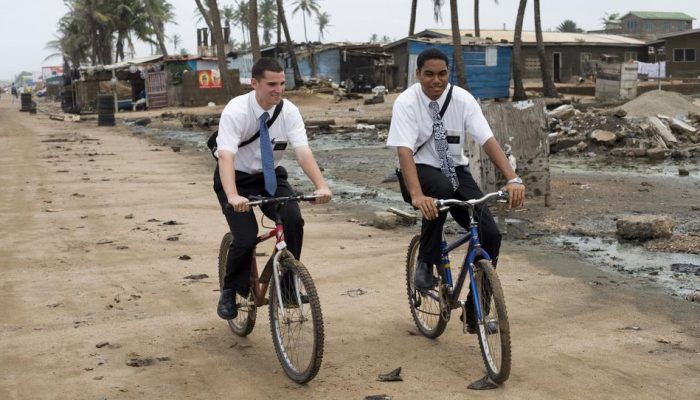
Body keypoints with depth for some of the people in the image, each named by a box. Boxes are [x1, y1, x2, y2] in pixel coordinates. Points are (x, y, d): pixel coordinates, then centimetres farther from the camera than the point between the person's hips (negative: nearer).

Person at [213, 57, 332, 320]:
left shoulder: (289, 111, -14)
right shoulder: (236, 111, -24)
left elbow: (303, 151, -24)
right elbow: (226, 155, -36)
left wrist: (321, 185, -41)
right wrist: (233, 196, -52)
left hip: (270, 176, 3)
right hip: (238, 178, -3)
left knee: (294, 220, -23)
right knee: (246, 238, -20)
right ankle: (230, 291, 9)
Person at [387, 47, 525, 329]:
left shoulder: (462, 99, -10)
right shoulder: (406, 102, -16)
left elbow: (488, 140, -19)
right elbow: (404, 151, -29)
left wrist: (513, 179, -34)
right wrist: (417, 196, -45)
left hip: (455, 170, 3)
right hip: (420, 171, -3)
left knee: (490, 235, -13)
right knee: (441, 188, -40)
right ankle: (425, 264, -19)